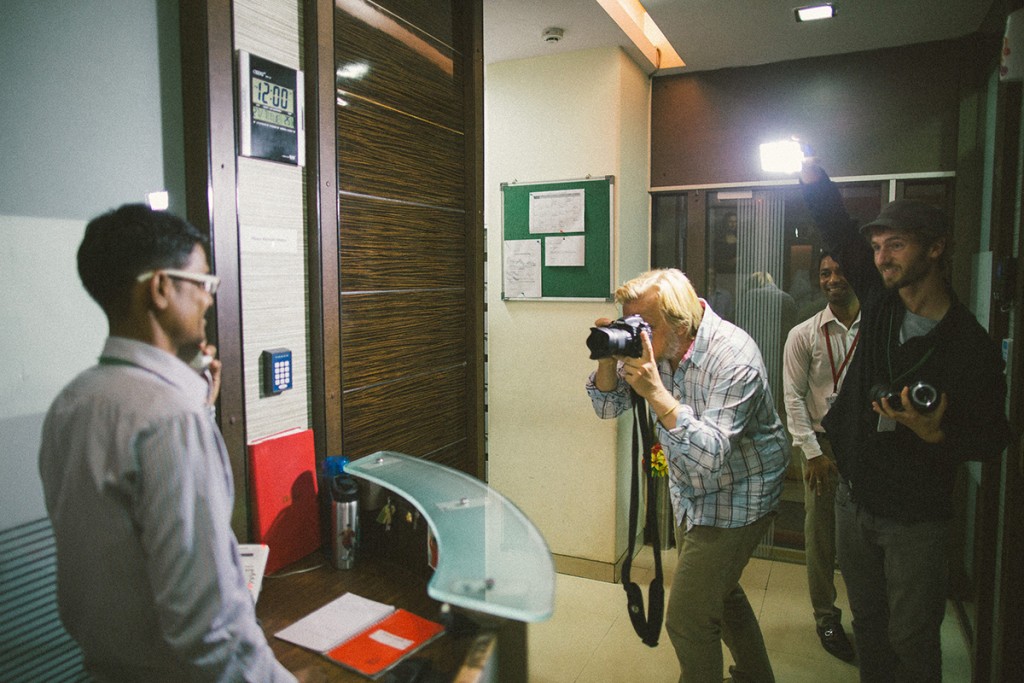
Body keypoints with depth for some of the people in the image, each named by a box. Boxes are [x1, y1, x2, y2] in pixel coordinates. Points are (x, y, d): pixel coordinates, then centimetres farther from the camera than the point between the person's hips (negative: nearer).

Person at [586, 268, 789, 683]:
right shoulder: (650, 342, -10)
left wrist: (655, 392, -45)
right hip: (690, 494, 8)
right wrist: (609, 360, -23)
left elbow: (712, 456, -37)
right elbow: (608, 407, -4)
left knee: (688, 619, -6)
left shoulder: (733, 358, -30)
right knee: (719, 591, 26)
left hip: (737, 498, -8)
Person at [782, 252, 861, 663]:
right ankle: (826, 617, 24)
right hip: (823, 444, 0)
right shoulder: (804, 334, 1)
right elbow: (794, 397, -1)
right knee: (821, 533, 7)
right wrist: (812, 452, -6)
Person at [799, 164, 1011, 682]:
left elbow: (991, 440, -10)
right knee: (868, 625, 21)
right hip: (854, 499, 5)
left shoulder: (971, 347, -17)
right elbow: (839, 230, 3)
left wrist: (936, 434, -29)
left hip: (916, 521, -5)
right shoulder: (880, 300, -4)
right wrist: (812, 174, -8)